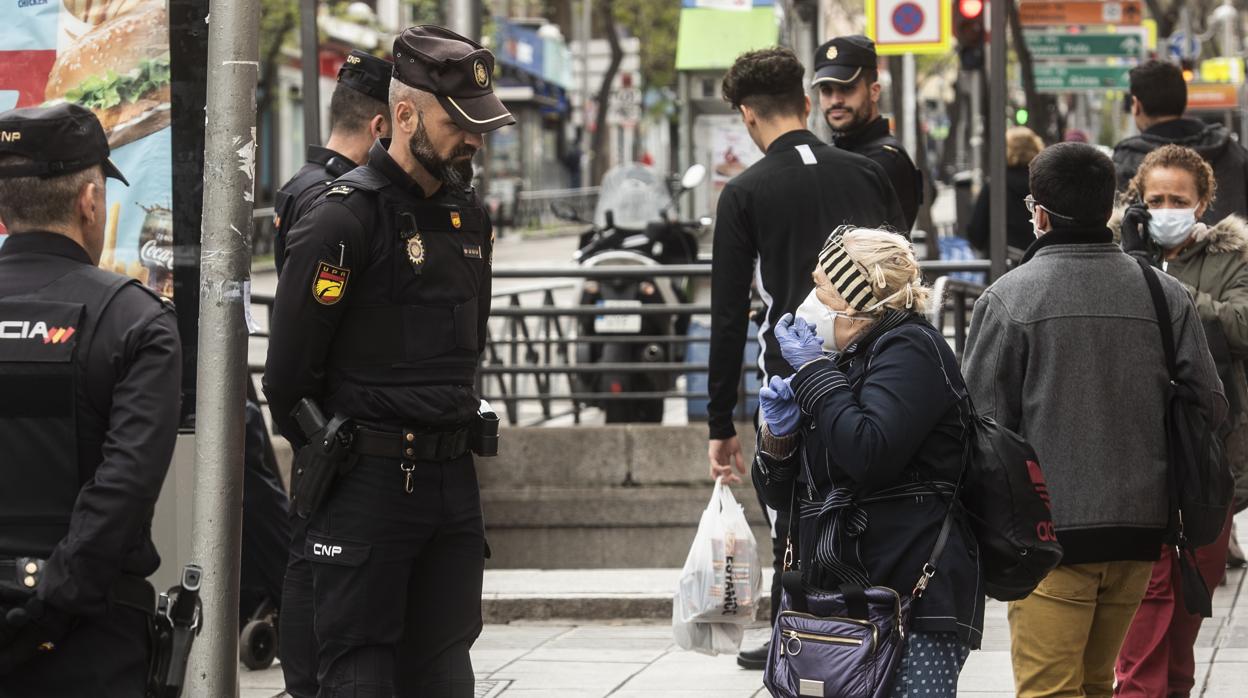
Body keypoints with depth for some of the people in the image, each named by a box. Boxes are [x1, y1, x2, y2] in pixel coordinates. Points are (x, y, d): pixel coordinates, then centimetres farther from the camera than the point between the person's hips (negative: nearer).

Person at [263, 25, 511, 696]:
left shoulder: (467, 213, 12)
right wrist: (325, 457, 0)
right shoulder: (344, 217, -12)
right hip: (367, 485, -7)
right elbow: (288, 368, -10)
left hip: (452, 477, 7)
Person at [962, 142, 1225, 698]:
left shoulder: (1009, 298, -9)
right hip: (1140, 527, 5)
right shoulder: (1167, 296, 2)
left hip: (1050, 528, -5)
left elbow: (982, 420, -8)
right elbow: (1209, 407, 4)